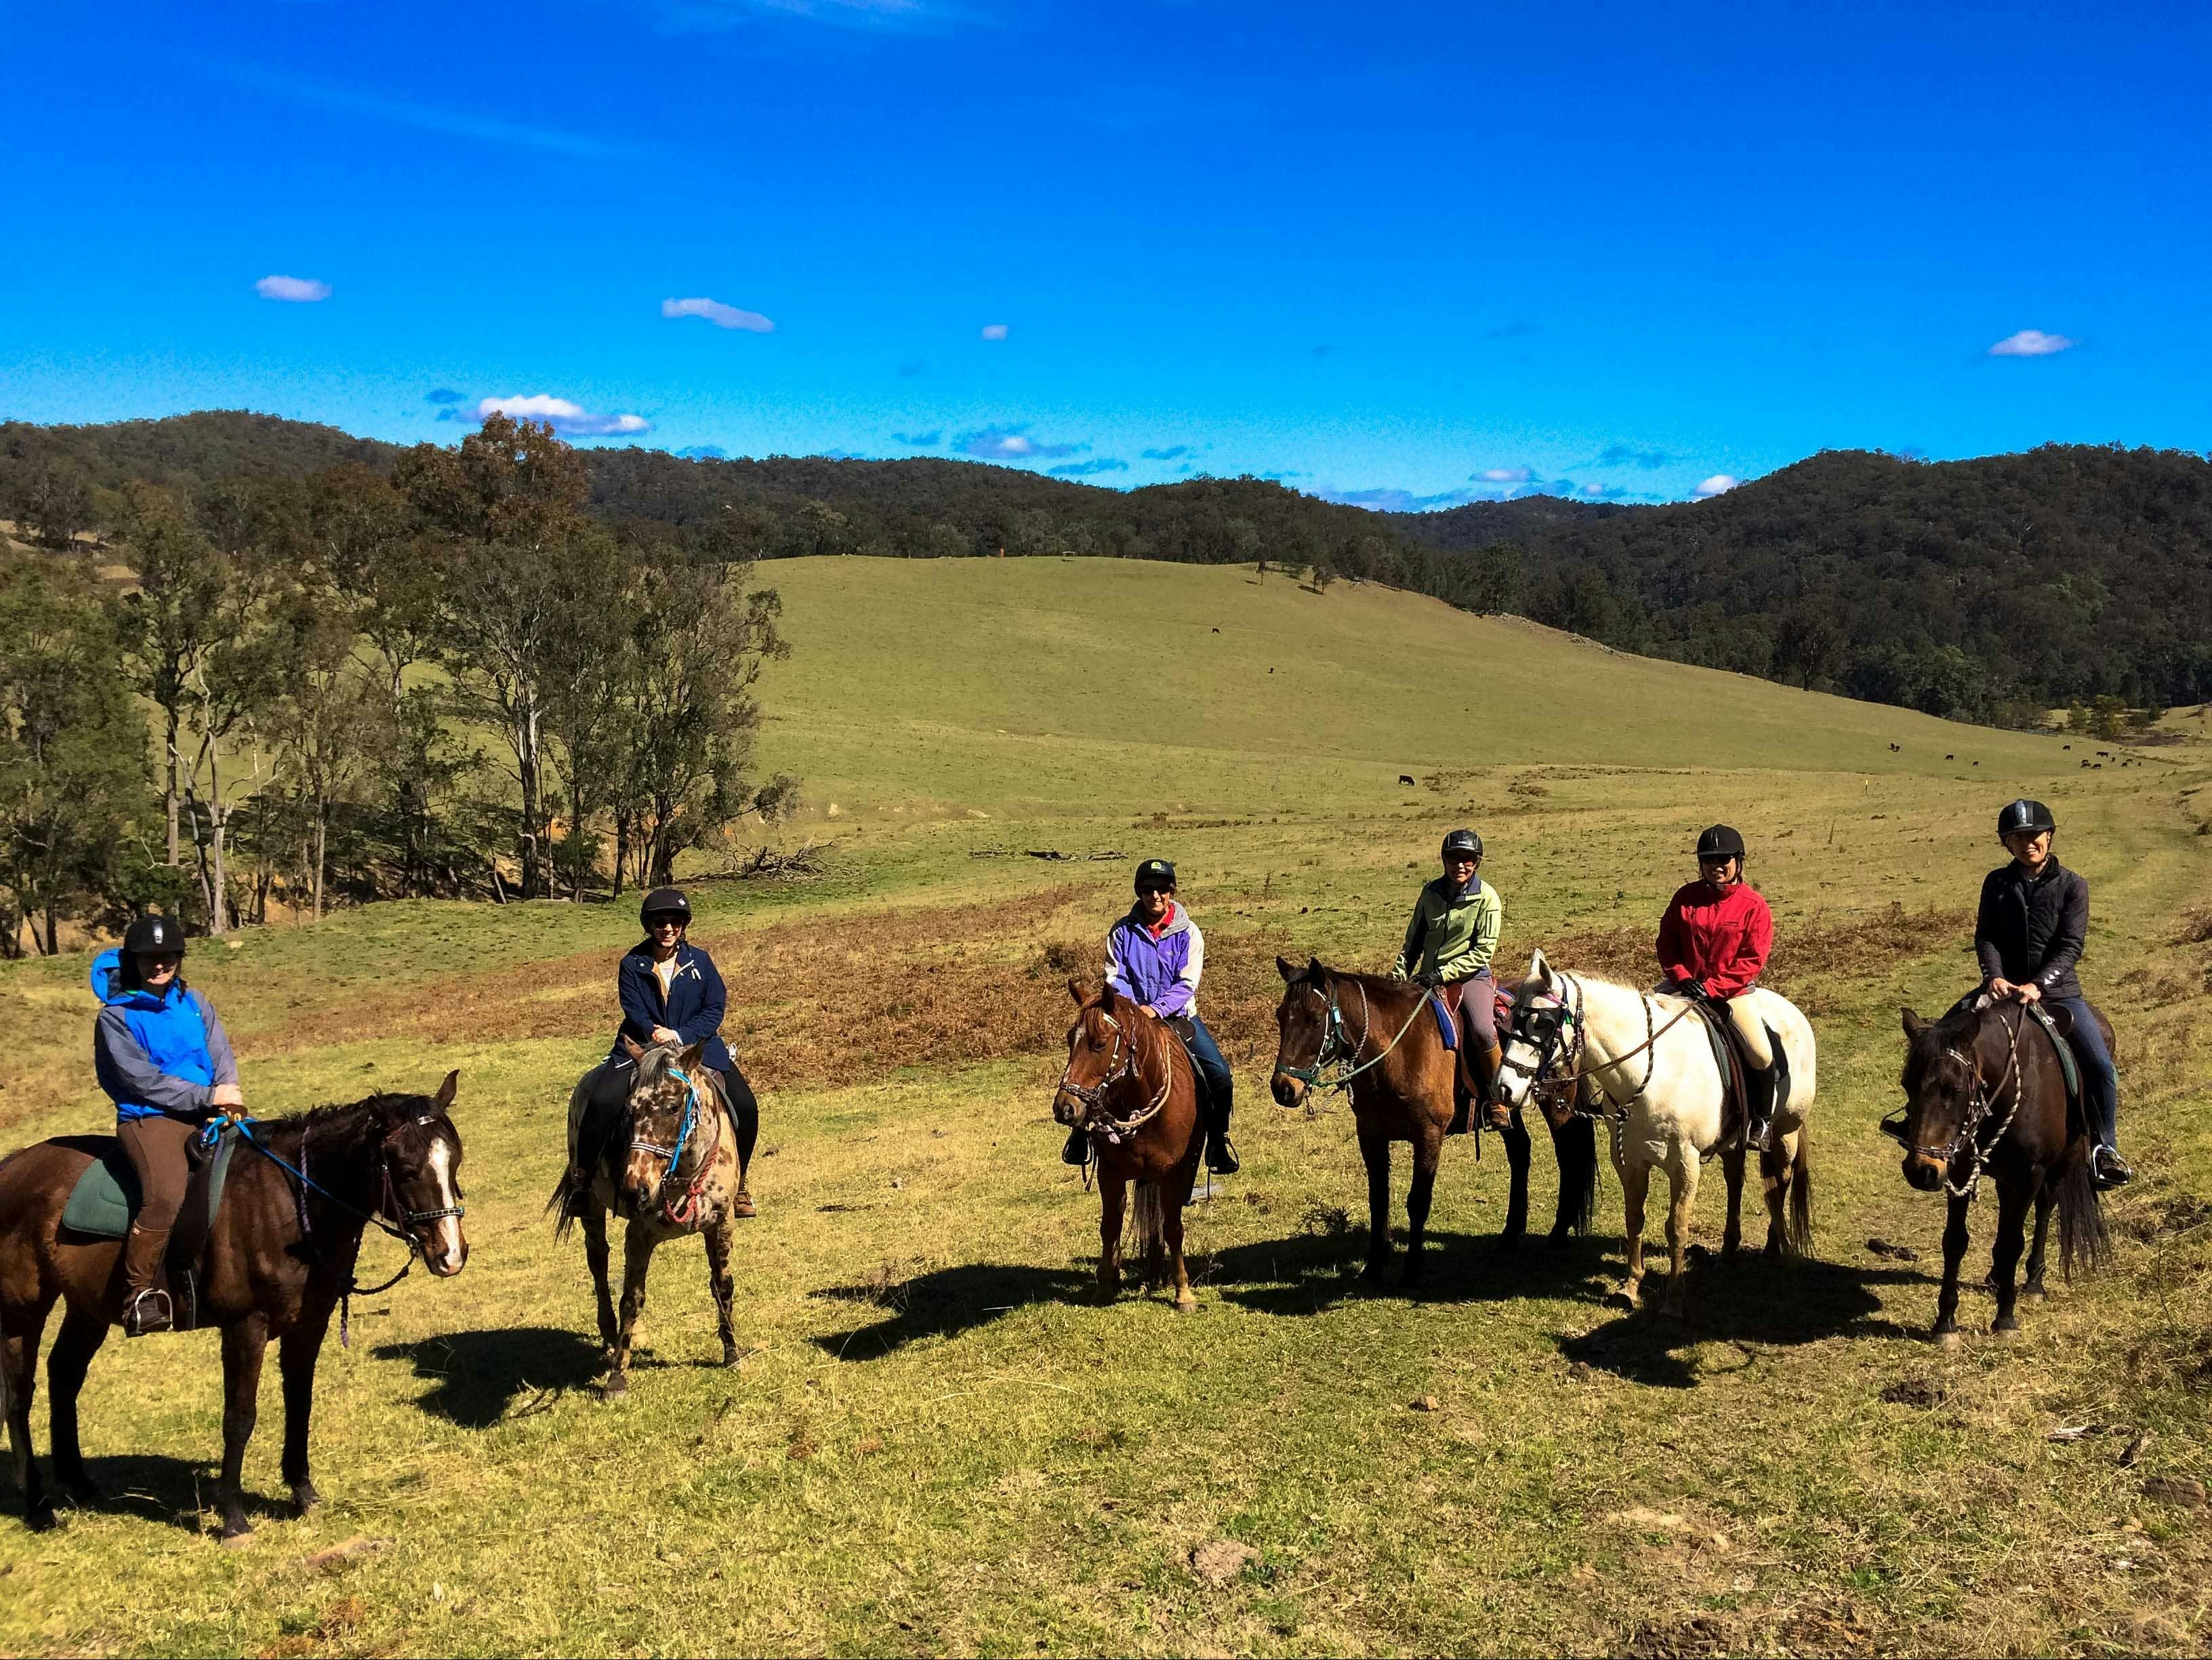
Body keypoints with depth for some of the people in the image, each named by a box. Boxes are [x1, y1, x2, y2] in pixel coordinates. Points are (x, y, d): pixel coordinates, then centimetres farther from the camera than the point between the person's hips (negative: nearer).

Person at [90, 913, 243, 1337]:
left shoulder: (194, 1003, 14)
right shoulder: (116, 1016, -3)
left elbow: (223, 1058, 10)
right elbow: (144, 1080, -10)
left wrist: (228, 1095, -12)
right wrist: (209, 1096, -15)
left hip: (209, 1115, 6)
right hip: (151, 1119, -6)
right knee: (166, 1193, -32)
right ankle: (138, 1292, -19)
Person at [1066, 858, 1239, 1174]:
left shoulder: (1188, 932, -4)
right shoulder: (1122, 932, -1)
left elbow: (1187, 984, -11)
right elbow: (1115, 978, -3)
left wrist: (1156, 1009, -25)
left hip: (1177, 1016, 0)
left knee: (1220, 1075, -17)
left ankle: (1218, 1140, 3)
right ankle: (1081, 1131, 3)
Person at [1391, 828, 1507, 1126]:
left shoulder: (1487, 898, -6)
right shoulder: (1431, 893, 8)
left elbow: (1483, 952, -11)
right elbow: (1413, 940, 15)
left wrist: (1443, 974, -19)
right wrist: (1398, 976, 2)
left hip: (1470, 976, -5)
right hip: (1429, 977, 5)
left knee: (1482, 1031, -29)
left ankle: (1498, 1101, -10)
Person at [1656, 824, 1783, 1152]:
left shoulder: (1754, 905, -7)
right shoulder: (1685, 897, 1)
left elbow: (1753, 960, -10)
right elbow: (1667, 942, 5)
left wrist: (1712, 988, -19)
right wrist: (1682, 977, -11)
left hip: (1732, 990, -3)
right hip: (1686, 983, 3)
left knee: (1762, 1054, -19)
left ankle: (1760, 1122, 6)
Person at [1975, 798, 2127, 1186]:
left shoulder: (2072, 886, -2)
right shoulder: (1996, 883, 5)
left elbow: (2071, 946, -10)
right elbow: (1985, 937, 0)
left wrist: (2038, 985, -25)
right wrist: (1995, 977, -20)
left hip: (2058, 991, -1)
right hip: (2005, 989, 1)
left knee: (2101, 1067, -15)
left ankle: (2104, 1148, 6)